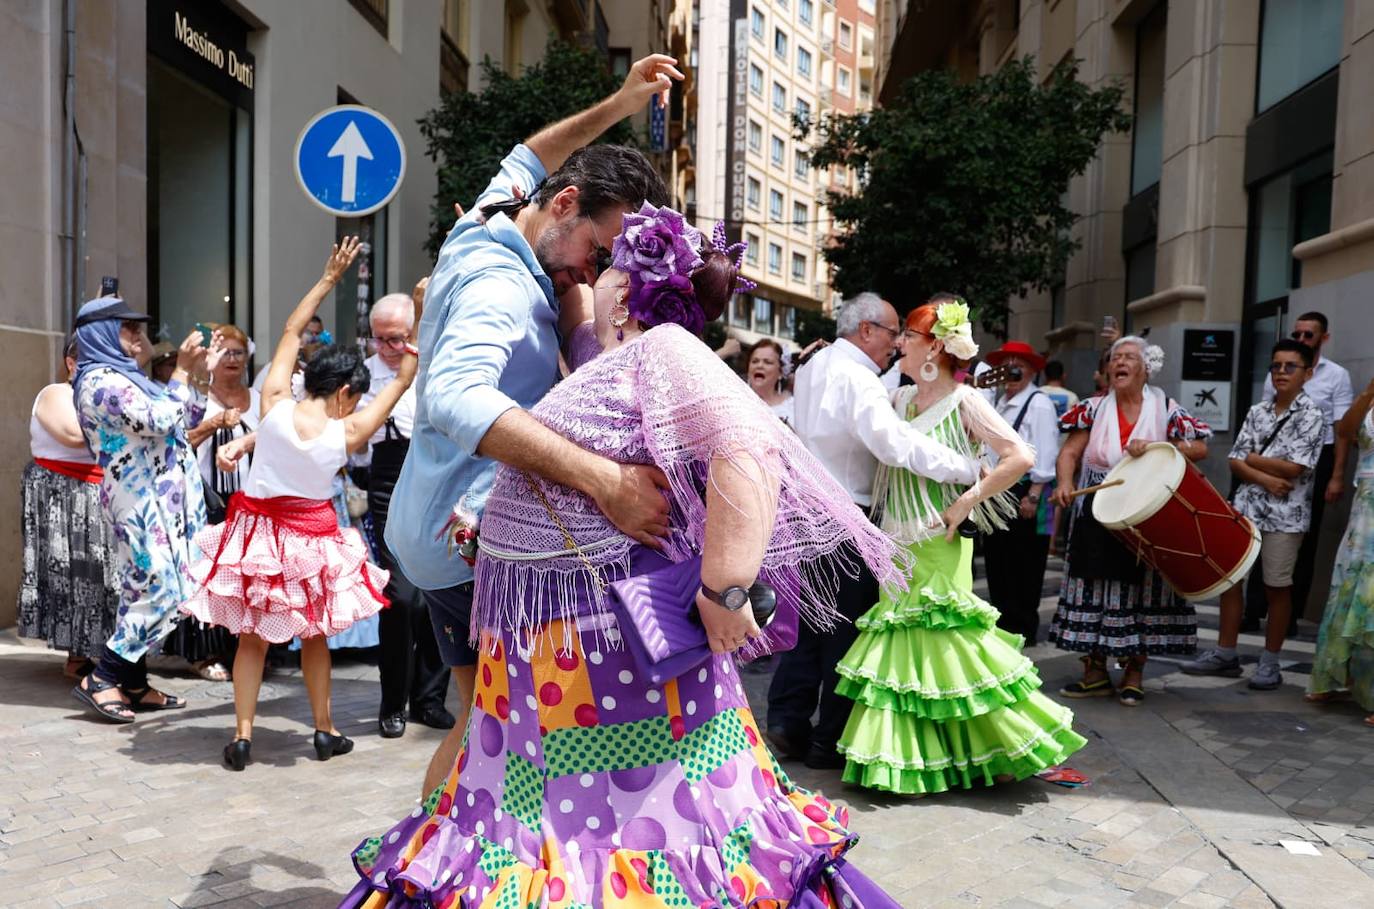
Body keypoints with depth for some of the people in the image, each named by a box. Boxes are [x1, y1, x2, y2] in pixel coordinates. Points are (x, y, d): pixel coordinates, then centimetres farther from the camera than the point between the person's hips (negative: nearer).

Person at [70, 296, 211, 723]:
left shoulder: (121, 376, 18)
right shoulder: (102, 380, -13)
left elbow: (180, 421, 23)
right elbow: (160, 421, -20)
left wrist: (194, 371, 18)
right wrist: (183, 371, -13)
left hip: (154, 500, 10)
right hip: (142, 502, -10)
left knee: (145, 591, 11)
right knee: (158, 591, -10)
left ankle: (134, 684, 16)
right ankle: (100, 679, -2)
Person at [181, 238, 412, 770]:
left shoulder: (275, 402, -12)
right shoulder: (349, 433, -15)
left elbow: (291, 331, 1)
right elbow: (403, 380, -6)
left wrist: (329, 277, 8)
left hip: (256, 529, 1)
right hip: (312, 535, -1)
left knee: (252, 637, 10)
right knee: (314, 635, 14)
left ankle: (242, 736, 8)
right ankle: (325, 731, 21)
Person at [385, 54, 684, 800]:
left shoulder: (480, 228, 7)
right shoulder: (501, 285, -23)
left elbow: (522, 162, 29)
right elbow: (455, 396, -42)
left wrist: (615, 107, 21)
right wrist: (602, 479, -52)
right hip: (476, 537, -10)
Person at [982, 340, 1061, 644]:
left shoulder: (1039, 404, -9)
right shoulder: (1000, 403, 17)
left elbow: (1044, 454, -17)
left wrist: (1033, 496, -21)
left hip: (1024, 491, -8)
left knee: (1022, 565, 0)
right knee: (996, 559, 14)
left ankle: (1022, 628, 11)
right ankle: (1002, 622, 25)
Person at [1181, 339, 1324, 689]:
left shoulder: (1311, 415, -5)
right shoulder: (1257, 412, 10)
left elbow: (1293, 468, -14)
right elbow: (1235, 462, 4)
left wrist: (1253, 459, -3)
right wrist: (1265, 479, -13)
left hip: (1284, 514, -5)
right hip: (1245, 507, 5)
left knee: (1277, 587, 5)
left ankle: (1270, 664, 16)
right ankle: (1225, 654, 17)